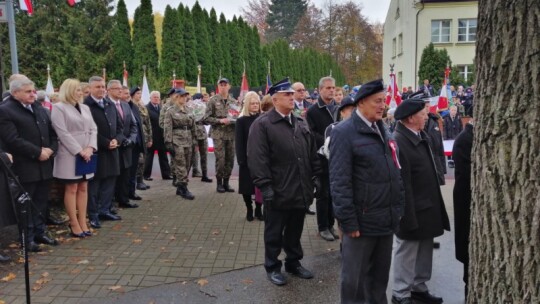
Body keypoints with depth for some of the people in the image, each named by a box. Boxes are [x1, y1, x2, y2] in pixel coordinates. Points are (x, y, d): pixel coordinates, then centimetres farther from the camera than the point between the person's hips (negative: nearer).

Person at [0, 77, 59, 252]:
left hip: (44, 166, 7)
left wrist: (51, 149, -5)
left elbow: (52, 134, 14)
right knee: (25, 205, 4)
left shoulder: (40, 110, 15)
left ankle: (40, 232, 25)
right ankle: (28, 238, 13)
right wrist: (38, 152, -17)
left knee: (41, 203, 14)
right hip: (24, 168, -7)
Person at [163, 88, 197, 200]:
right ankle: (184, 189, -5)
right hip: (177, 142, -6)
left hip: (188, 142, 6)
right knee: (181, 166, -8)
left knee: (187, 166, 8)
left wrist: (194, 140, 16)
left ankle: (180, 188, 19)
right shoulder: (170, 111, -3)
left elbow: (193, 126, 19)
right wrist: (169, 143, -15)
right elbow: (167, 128, -8)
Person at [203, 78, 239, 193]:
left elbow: (238, 117, 17)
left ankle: (226, 182, 19)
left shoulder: (234, 102, 10)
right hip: (218, 134, -4)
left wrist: (235, 120, -5)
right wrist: (220, 120, -16)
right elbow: (207, 118, -4)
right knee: (220, 159, -4)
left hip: (231, 134, 4)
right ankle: (219, 183, 10)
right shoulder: (213, 100, -1)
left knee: (230, 159, 7)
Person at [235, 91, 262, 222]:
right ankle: (249, 209, 20)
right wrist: (241, 160, -13)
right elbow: (239, 142, -5)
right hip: (248, 159, -2)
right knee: (247, 185, 5)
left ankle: (258, 209, 20)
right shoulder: (241, 120, -3)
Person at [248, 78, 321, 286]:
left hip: (301, 190, 6)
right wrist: (265, 186, -18)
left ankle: (293, 263, 35)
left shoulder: (300, 123, 12)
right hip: (278, 192, -6)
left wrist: (315, 176, 9)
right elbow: (257, 159, -15)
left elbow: (312, 153, 15)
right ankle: (272, 267, 26)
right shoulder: (262, 124, -10)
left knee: (295, 231, 19)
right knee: (274, 233, 10)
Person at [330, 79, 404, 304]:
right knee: (355, 278, 8)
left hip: (386, 219, 7)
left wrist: (398, 208, 13)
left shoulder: (383, 130, 12)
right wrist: (348, 221, -18)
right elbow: (340, 181, -16)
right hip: (362, 221, -7)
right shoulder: (344, 132, -12)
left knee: (381, 275, 19)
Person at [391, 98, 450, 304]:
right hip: (413, 210, -9)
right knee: (407, 253, 5)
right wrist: (409, 215, -22)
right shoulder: (399, 141, -22)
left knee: (425, 250, 19)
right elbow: (402, 183, -24)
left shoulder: (421, 137, 8)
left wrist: (434, 205, 17)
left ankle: (419, 287, 35)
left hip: (427, 207, 9)